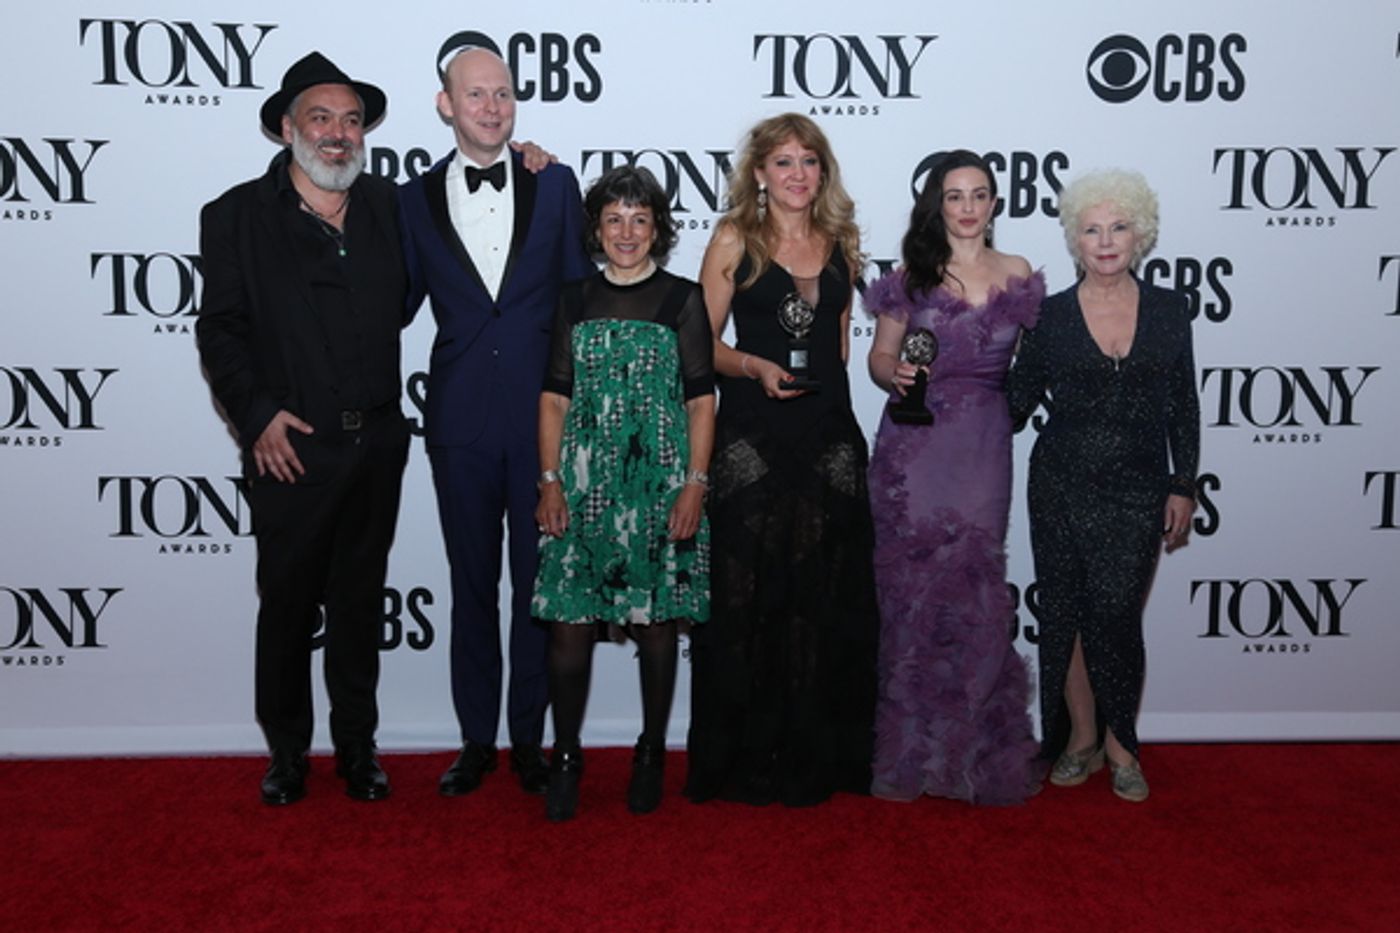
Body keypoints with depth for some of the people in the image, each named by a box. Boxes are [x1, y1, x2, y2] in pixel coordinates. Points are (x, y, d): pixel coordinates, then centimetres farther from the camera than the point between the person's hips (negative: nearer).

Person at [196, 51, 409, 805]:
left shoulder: (387, 207, 8)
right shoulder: (237, 215, -1)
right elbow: (220, 329, -4)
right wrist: (257, 414, -16)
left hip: (375, 446, 3)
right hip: (291, 450, -2)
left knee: (360, 603, 14)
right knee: (287, 606, 9)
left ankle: (357, 749, 28)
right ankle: (286, 750, 28)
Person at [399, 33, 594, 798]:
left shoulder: (555, 184, 3)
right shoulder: (416, 198, 6)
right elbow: (398, 305, 9)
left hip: (543, 416, -1)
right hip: (460, 423, 1)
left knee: (537, 583, 8)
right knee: (472, 585, 11)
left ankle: (529, 740, 24)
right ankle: (476, 740, 26)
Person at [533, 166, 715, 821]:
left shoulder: (682, 299, 3)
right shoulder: (576, 300, 10)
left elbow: (701, 401, 1)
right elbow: (554, 397, 8)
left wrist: (695, 484, -7)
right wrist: (549, 481, 0)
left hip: (659, 479, -1)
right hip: (583, 478, 2)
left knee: (656, 619, 6)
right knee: (570, 620, -2)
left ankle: (651, 754, 21)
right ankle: (565, 758, 13)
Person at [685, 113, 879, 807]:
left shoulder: (840, 242, 13)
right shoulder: (735, 240, 2)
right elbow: (703, 342, 0)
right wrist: (755, 366, -16)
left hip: (829, 436, 4)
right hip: (752, 437, -3)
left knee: (827, 597, 6)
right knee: (749, 594, -1)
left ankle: (820, 754, 20)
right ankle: (748, 757, 13)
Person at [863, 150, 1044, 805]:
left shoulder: (1018, 276, 10)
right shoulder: (911, 276, 6)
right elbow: (880, 355, 7)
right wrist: (895, 375, -13)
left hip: (983, 450, 1)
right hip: (912, 449, -1)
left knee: (973, 590, 0)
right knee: (913, 589, 0)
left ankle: (973, 751, 16)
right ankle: (913, 750, 15)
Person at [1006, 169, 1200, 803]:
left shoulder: (1167, 310, 4)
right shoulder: (1051, 315, 1)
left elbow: (1183, 406, 6)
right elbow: (1017, 400, 6)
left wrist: (1183, 487, 3)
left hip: (1137, 492, 0)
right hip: (1061, 487, 1)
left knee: (1115, 615, -6)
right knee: (1065, 614, 5)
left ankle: (1119, 741, 13)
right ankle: (1082, 738, 21)